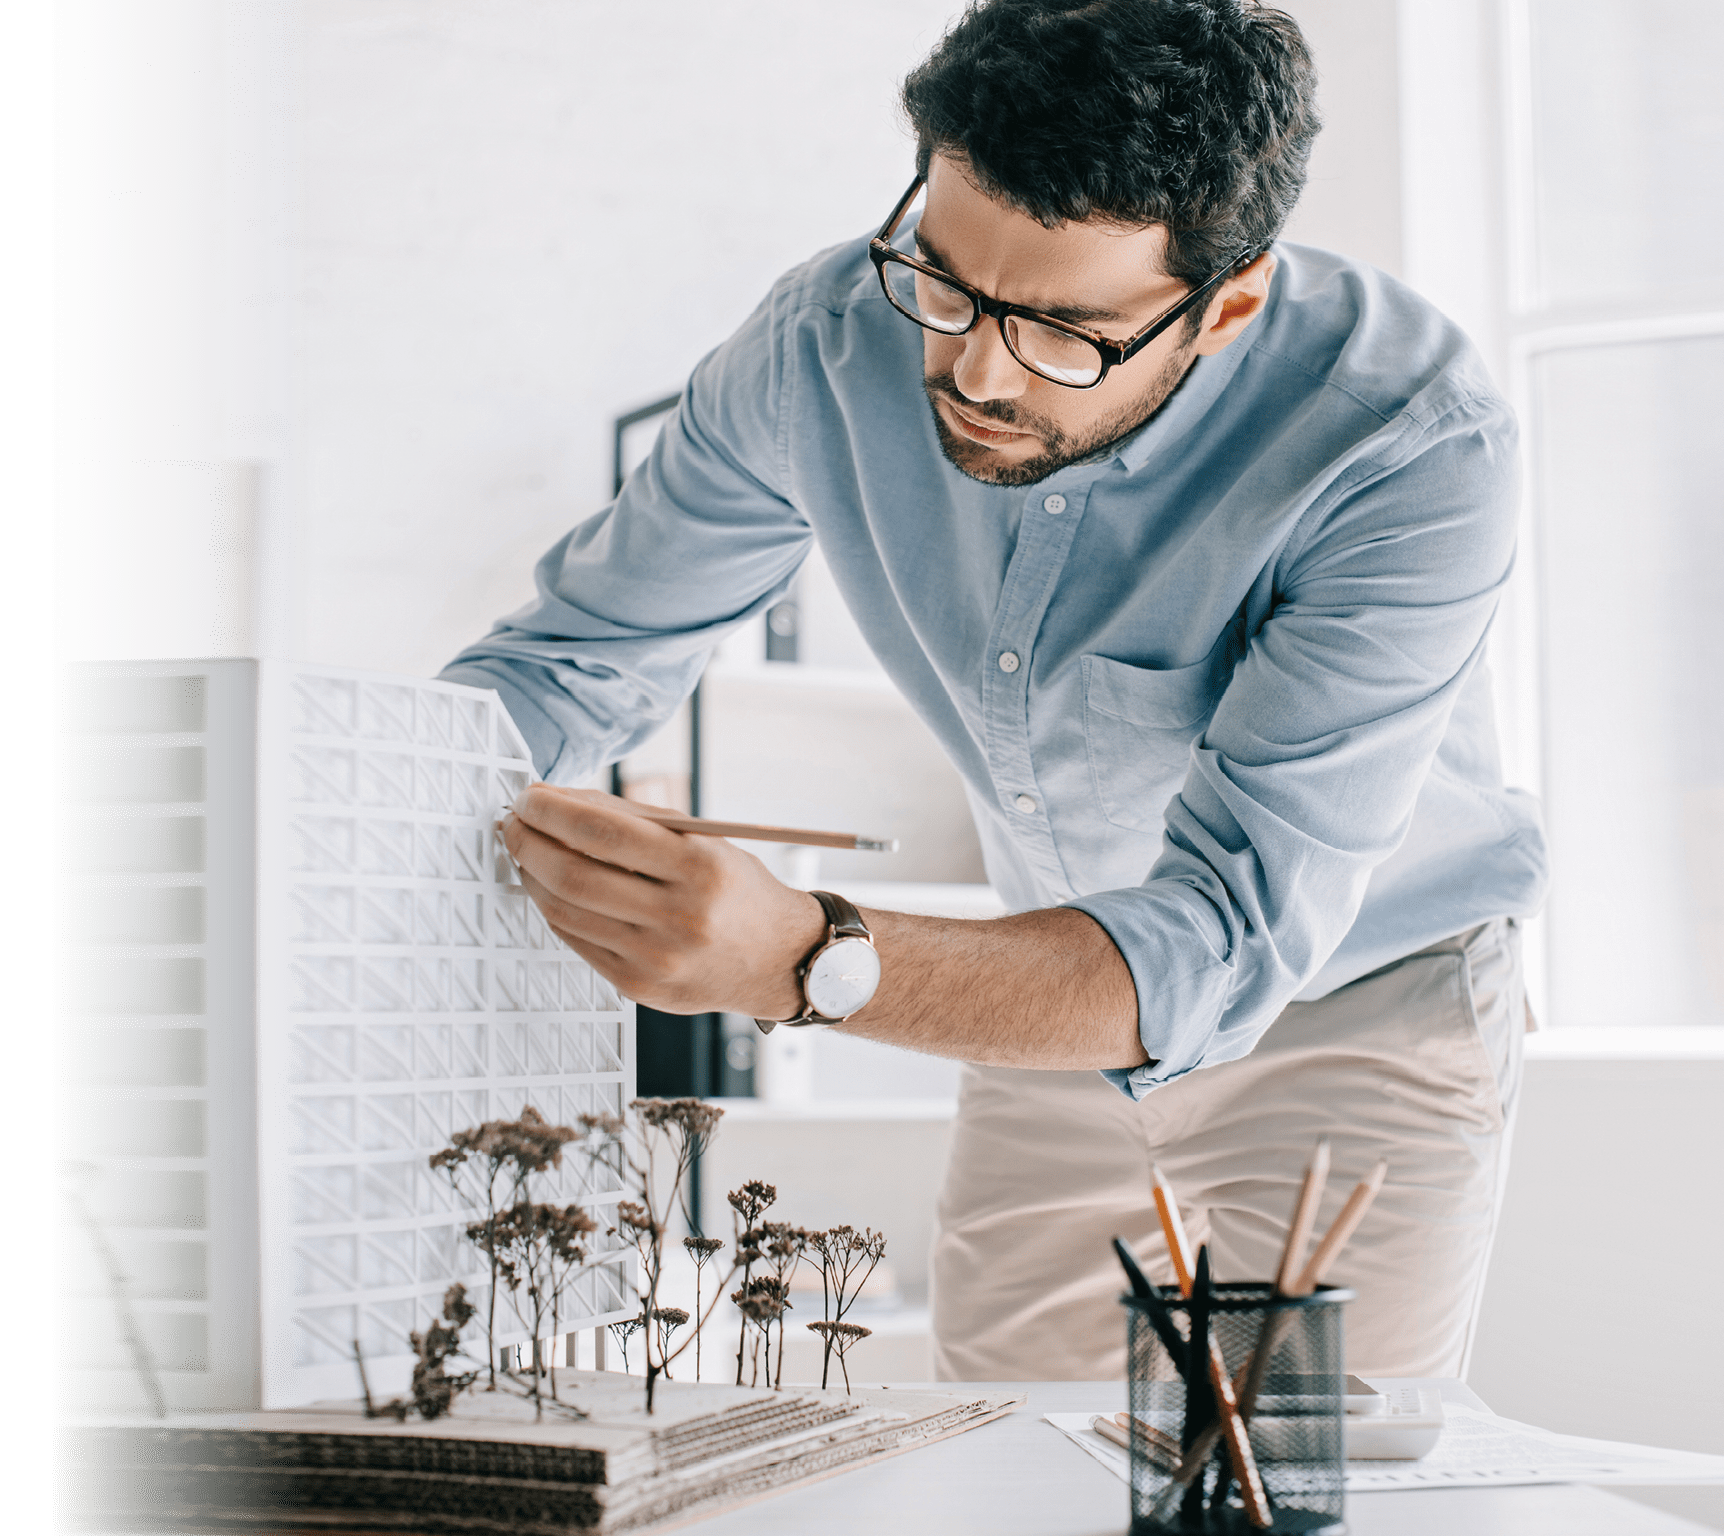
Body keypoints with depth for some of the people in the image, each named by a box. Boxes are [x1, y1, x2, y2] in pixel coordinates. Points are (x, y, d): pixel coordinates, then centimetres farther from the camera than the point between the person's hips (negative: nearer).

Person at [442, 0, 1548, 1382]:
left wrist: (803, 962, -56)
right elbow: (572, 659, -8)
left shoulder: (1413, 446, -34)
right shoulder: (827, 348, -21)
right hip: (1061, 985, 4)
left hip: (1359, 1005, -3)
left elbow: (1223, 947, -40)